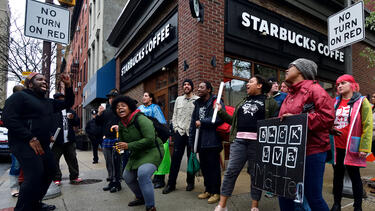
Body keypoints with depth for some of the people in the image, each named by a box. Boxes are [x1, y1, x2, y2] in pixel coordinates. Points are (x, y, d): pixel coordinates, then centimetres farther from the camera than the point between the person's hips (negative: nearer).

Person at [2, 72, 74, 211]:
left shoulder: (48, 102, 19)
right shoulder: (20, 96, -4)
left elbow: (68, 103, 22)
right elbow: (8, 118, -15)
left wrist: (68, 86, 6)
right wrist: (30, 138, -23)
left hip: (43, 145, 9)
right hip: (25, 144, -9)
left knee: (50, 171, 14)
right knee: (35, 176, -19)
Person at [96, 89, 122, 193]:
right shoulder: (106, 109, 14)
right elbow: (98, 123, 15)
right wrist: (99, 114, -1)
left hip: (116, 140, -6)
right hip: (106, 140, 6)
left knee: (116, 163, -3)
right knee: (109, 163, 13)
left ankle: (117, 183, 10)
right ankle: (111, 181, 26)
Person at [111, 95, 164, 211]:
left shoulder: (140, 119, -20)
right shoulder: (121, 124, 5)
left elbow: (150, 139, -30)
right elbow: (123, 141, 22)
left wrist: (129, 146, -26)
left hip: (152, 151, -9)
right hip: (137, 154, 9)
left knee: (143, 174, -30)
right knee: (127, 176, 17)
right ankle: (141, 198, 43)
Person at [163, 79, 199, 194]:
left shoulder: (197, 100, 0)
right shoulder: (178, 99, 14)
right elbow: (174, 115, 15)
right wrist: (175, 127, 5)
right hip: (179, 132, 3)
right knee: (175, 157, 2)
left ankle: (190, 182, 23)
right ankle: (171, 183, 11)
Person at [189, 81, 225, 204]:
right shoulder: (197, 104, 17)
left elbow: (219, 119, -21)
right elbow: (193, 122, 19)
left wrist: (202, 122, -12)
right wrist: (191, 141, 16)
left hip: (212, 141, -7)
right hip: (201, 141, 7)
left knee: (213, 167, 1)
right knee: (204, 166, 15)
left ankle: (216, 192, 16)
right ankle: (208, 190, 30)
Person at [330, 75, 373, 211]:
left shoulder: (361, 101, -2)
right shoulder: (335, 102, 10)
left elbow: (367, 126, -8)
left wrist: (364, 148, -14)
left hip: (352, 148, -4)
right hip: (337, 147, 4)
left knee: (354, 176, 6)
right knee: (337, 175, 12)